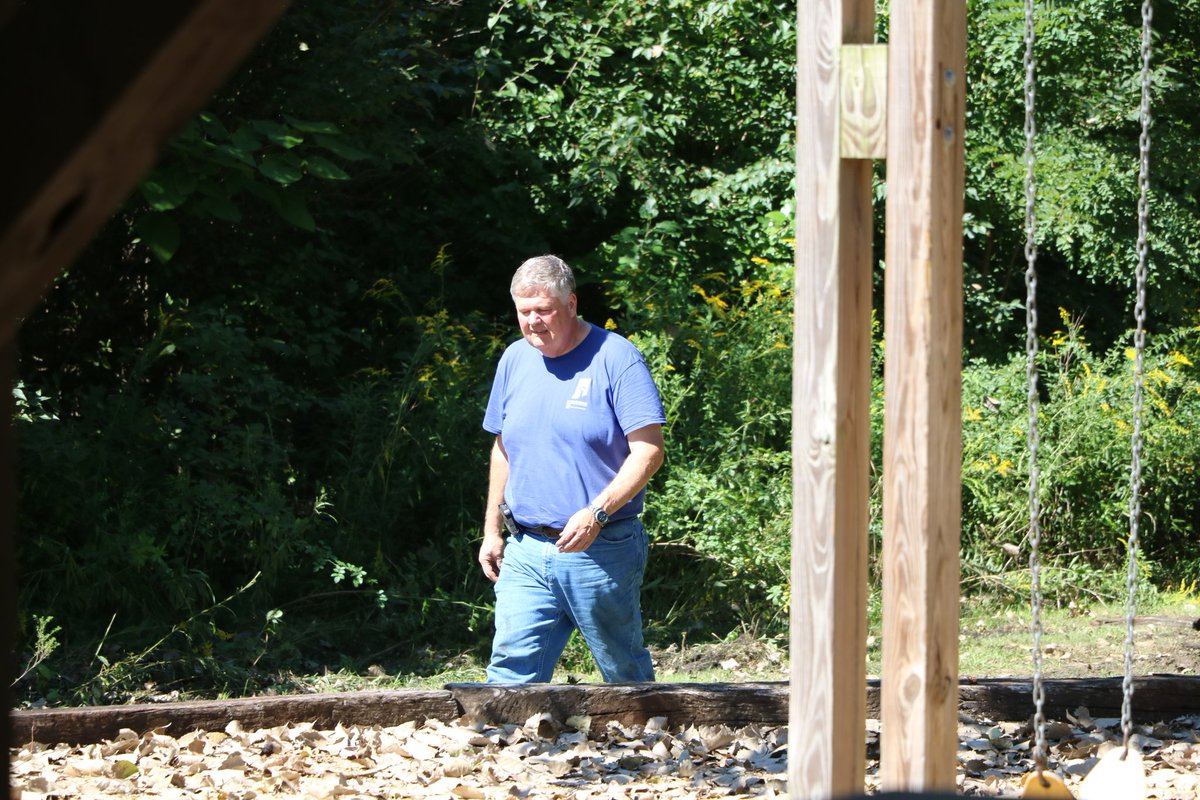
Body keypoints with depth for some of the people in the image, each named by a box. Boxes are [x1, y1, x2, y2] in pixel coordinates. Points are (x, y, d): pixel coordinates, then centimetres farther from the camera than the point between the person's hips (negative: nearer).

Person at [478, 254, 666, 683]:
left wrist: (596, 513, -24)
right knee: (512, 667, -7)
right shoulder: (515, 360, 10)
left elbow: (649, 451, -13)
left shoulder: (615, 358, -8)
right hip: (526, 553, 4)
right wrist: (492, 530, 18)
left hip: (602, 552, -4)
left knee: (626, 674, 8)